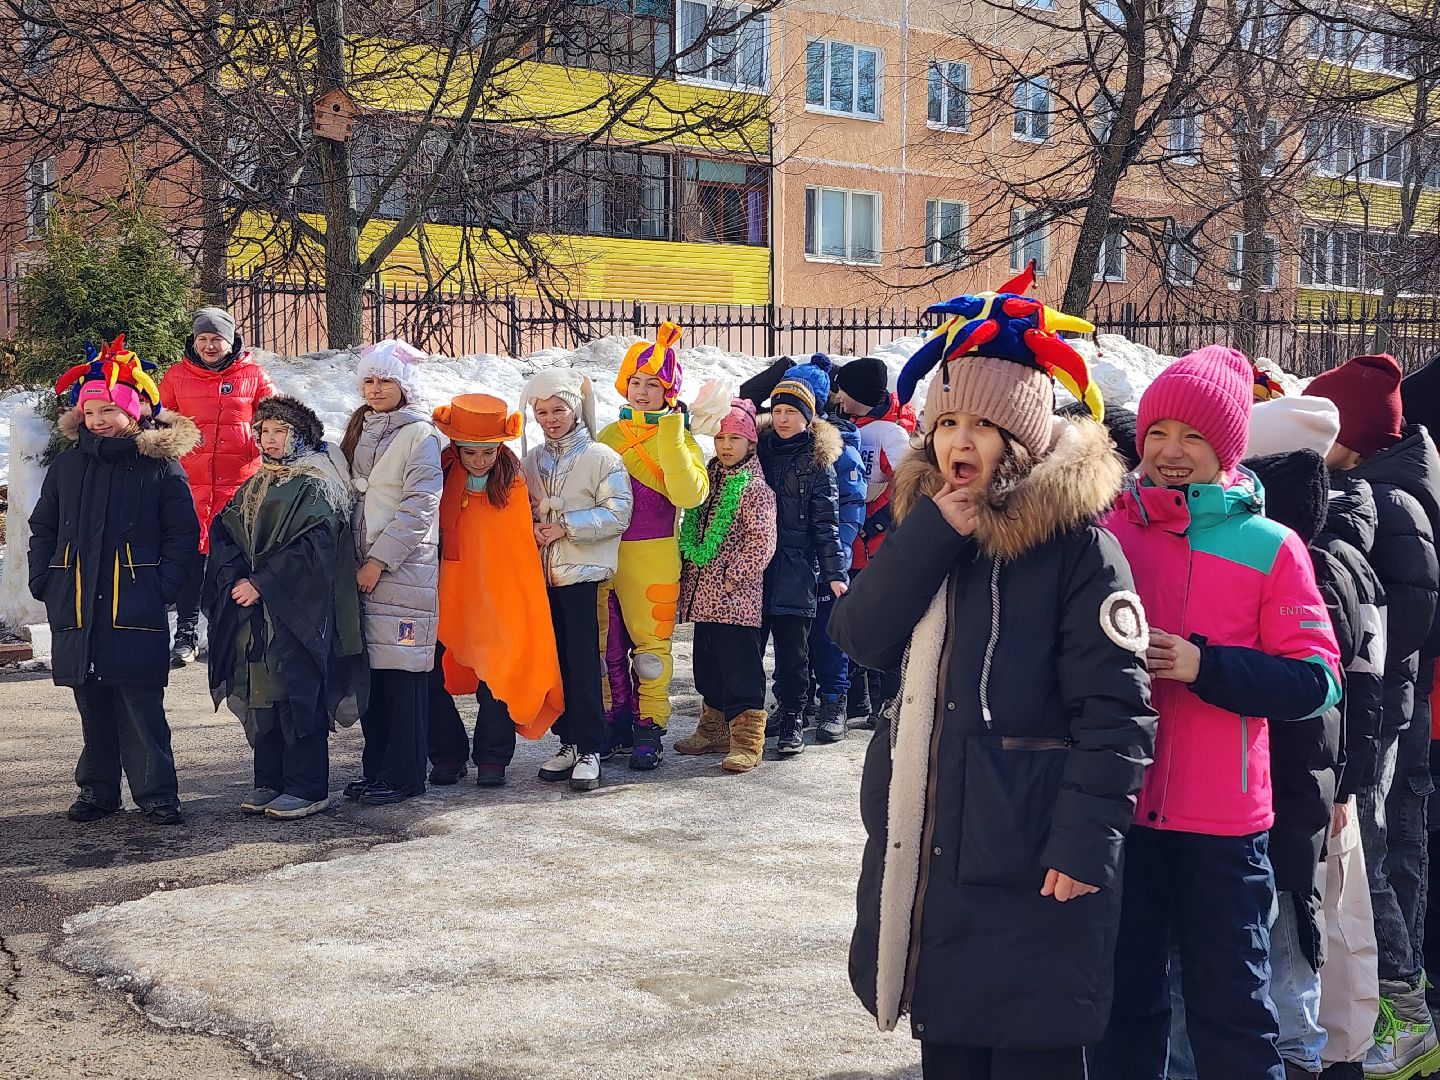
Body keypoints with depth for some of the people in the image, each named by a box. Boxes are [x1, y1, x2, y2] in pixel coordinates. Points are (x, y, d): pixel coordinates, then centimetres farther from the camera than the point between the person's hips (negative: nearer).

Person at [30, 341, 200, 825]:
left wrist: (163, 586, -9)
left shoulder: (160, 466, 0)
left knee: (141, 705, -4)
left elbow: (183, 534, 0)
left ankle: (156, 792, 4)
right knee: (92, 704, 10)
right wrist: (43, 582, 7)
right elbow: (42, 528, 18)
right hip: (76, 608, 4)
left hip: (136, 612, -4)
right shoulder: (67, 465, 12)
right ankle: (96, 790, 21)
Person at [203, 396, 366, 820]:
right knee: (260, 697, 8)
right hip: (254, 612, 7)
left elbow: (312, 548, -16)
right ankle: (269, 782, 17)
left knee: (298, 696, -5)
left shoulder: (314, 488, -5)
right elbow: (224, 535, 9)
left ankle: (307, 788, 1)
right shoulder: (253, 489, 17)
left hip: (296, 612, -7)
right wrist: (236, 579, -9)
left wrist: (261, 583, -17)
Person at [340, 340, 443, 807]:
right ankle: (376, 767, 18)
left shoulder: (420, 434, -7)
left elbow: (419, 506, -13)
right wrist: (353, 558, 11)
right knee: (368, 668, 8)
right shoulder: (359, 428, 16)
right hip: (361, 567, 7)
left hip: (404, 570, -7)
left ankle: (404, 774, 3)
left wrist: (379, 561, -15)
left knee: (402, 672, -4)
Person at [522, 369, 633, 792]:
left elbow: (617, 514, -10)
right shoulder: (532, 461, 14)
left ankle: (589, 749, 1)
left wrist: (565, 526, -15)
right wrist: (532, 528, -1)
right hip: (542, 574, 5)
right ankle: (569, 742, 18)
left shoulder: (601, 458, -3)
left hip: (581, 573, -5)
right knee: (554, 661, 8)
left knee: (583, 661, -5)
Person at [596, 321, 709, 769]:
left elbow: (690, 493, -19)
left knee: (650, 643, 0)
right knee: (608, 644, 11)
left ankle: (649, 729, 7)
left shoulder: (679, 438, -2)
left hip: (652, 559, -5)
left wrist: (671, 437, -21)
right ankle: (616, 723, 23)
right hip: (604, 555, 5)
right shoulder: (609, 436, 12)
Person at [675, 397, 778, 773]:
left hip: (736, 597, -8)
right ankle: (714, 730, 28)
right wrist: (689, 571, 15)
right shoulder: (709, 479, 16)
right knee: (708, 665, 16)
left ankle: (746, 741, -2)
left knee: (740, 667, -7)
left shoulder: (755, 487, -8)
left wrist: (735, 576, -16)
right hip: (704, 594, 8)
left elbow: (762, 540, -15)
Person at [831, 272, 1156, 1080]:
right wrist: (930, 534, -14)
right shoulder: (926, 523, 9)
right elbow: (862, 639, -4)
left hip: (1027, 854, -6)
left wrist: (1087, 841, -20)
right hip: (924, 840, 6)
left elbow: (1114, 707, -15)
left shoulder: (1077, 543, -11)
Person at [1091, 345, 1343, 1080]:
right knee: (1124, 1000, 14)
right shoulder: (1105, 530, 4)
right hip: (1117, 809, 2)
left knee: (1232, 1008, 7)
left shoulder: (1269, 547, -3)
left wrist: (1203, 665, -19)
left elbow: (1317, 682, -9)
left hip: (1223, 824, -2)